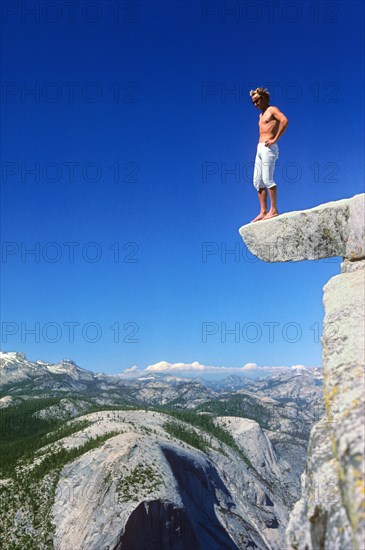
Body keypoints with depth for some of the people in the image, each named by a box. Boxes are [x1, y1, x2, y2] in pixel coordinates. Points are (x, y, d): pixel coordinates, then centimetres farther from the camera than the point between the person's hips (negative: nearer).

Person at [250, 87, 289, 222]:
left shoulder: (272, 110, -1)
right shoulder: (261, 115, 25)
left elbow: (285, 121, -18)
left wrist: (275, 139, -19)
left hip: (268, 148, -9)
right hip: (260, 149, 9)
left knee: (267, 179, -15)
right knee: (257, 181, 2)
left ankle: (274, 210, -13)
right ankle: (263, 211, 1)